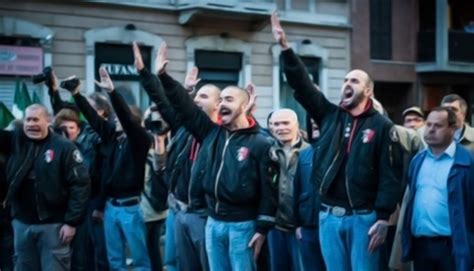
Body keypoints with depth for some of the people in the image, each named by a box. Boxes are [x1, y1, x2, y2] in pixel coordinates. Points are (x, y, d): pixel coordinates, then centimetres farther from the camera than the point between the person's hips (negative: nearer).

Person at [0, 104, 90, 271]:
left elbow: (80, 184, -11)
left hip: (53, 224, -5)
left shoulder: (64, 147, -9)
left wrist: (72, 222, -14)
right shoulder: (16, 141, 4)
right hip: (22, 223, 5)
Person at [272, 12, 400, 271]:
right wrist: (285, 48, -6)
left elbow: (388, 175, -7)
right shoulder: (329, 116, 8)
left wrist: (383, 218, -12)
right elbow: (302, 85, 4)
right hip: (329, 216, 4)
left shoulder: (381, 126, -2)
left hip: (363, 217, -4)